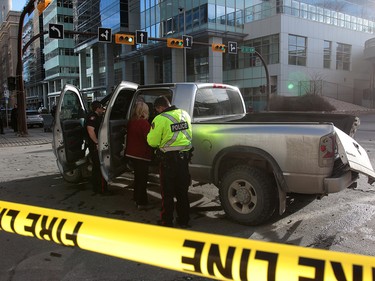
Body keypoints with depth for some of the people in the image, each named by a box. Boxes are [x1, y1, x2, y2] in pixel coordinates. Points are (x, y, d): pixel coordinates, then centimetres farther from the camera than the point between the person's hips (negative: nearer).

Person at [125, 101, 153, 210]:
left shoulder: (131, 122, 7)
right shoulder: (144, 123, -18)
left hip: (132, 153, 8)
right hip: (142, 154, -8)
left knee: (137, 176, 21)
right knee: (142, 178, 0)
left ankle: (137, 198, 32)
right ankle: (142, 203, 5)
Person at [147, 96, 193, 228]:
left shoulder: (160, 119, -15)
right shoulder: (184, 114, 5)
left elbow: (152, 142, -12)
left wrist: (150, 135, 8)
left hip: (169, 158, -6)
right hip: (184, 155, 6)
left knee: (167, 192, 8)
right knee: (182, 190, 17)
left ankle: (166, 221, 17)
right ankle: (184, 220, 26)